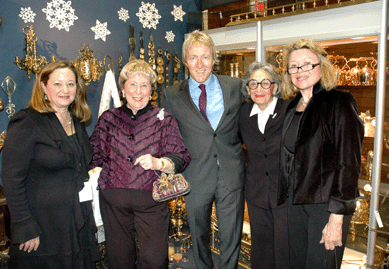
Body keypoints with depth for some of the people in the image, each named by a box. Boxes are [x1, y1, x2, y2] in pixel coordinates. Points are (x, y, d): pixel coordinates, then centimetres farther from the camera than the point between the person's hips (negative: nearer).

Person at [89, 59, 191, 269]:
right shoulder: (107, 118, 8)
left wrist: (158, 163, -22)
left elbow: (181, 157, -5)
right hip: (113, 201, 2)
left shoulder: (164, 119, 2)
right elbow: (94, 155, 13)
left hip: (151, 200, -2)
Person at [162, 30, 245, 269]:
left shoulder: (235, 87, 1)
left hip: (232, 176, 1)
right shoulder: (172, 96, -1)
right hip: (196, 178, 0)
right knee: (199, 237, 19)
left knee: (232, 239, 13)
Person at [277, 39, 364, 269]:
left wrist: (337, 218, -17)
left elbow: (349, 163, -15)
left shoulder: (339, 103, -11)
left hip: (327, 204, -6)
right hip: (296, 202, 6)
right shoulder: (293, 108, 10)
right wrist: (286, 195, 9)